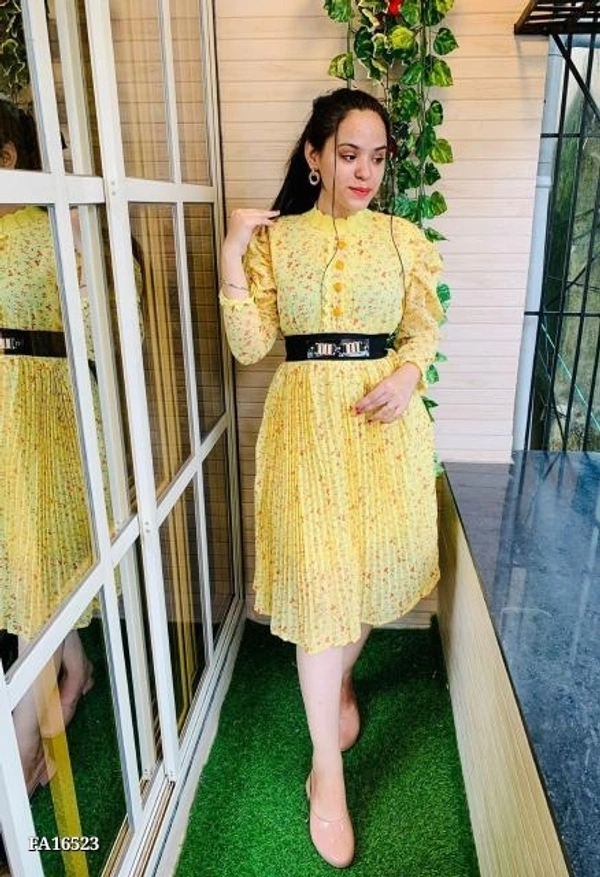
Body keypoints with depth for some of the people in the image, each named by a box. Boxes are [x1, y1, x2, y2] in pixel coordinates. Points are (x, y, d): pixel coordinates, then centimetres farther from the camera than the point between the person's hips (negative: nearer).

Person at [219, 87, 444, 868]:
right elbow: (250, 346, -4)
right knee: (318, 577, -3)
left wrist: (407, 375, -11)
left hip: (386, 417, 3)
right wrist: (232, 255, -12)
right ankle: (327, 769, 14)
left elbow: (424, 329, 9)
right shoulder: (274, 237, 3)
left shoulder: (404, 238, 7)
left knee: (376, 560, 10)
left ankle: (341, 677, 43)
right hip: (307, 415, -2)